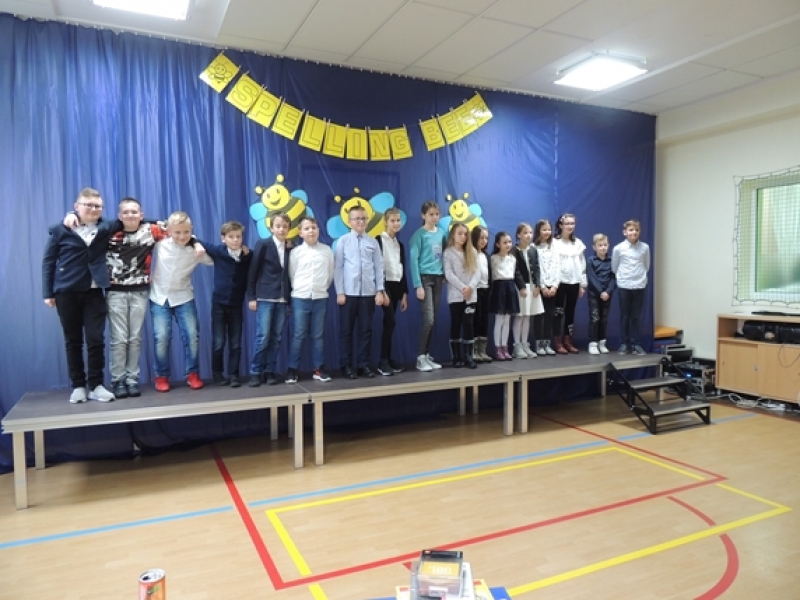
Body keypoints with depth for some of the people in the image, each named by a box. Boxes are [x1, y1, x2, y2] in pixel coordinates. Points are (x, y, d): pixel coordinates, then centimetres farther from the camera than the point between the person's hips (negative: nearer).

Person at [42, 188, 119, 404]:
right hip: (66, 293, 0)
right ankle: (78, 386, 17)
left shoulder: (106, 228, 4)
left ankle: (96, 385, 9)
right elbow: (48, 262, 1)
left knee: (96, 339, -1)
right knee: (73, 341, 7)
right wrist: (48, 292, -2)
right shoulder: (60, 230, 0)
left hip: (94, 292, 1)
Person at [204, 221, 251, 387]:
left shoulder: (247, 255, -3)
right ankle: (217, 374, 19)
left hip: (236, 304, 1)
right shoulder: (217, 250, -5)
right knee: (218, 342, 4)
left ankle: (234, 374, 16)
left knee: (235, 343, 7)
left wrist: (248, 255, -6)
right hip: (219, 303, -1)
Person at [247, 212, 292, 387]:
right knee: (263, 336, -5)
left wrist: (289, 298, 7)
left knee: (276, 337, 6)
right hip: (264, 298, -4)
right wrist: (251, 297, -6)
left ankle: (270, 371, 15)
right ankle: (255, 372, 6)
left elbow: (289, 274, 11)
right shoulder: (263, 245, -2)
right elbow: (252, 272, -2)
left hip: (282, 300, 4)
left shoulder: (290, 249, 9)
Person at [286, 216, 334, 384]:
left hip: (320, 298, 1)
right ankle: (292, 370, 8)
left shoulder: (327, 250, 3)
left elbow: (330, 273, 10)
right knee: (298, 335, 1)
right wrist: (298, 289, 10)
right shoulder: (295, 252, -1)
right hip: (300, 298, -1)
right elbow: (291, 275, 5)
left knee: (318, 335, 8)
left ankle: (319, 369, 16)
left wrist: (322, 288, 10)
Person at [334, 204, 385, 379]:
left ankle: (363, 365, 17)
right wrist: (339, 292, -7)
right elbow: (338, 268, -2)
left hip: (368, 293, 2)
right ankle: (346, 366, 13)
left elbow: (379, 267, 6)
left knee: (366, 330, 7)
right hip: (348, 292, -2)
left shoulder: (373, 242, 7)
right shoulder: (343, 241, 1)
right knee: (346, 330, 4)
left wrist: (380, 291, 1)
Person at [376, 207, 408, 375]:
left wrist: (404, 294, 14)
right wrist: (381, 290, -18)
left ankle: (388, 359, 11)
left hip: (397, 286, 6)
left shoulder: (399, 244, 16)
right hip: (386, 285, -6)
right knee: (391, 321, -14)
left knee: (389, 323, 7)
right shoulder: (379, 240, -5)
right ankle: (383, 362, -9)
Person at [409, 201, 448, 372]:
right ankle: (420, 358, -3)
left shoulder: (441, 233, 11)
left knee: (433, 320, 7)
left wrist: (445, 276, 6)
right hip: (425, 278, -6)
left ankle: (427, 355, 14)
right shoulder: (419, 234, -6)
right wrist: (418, 285, -15)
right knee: (428, 319, -12)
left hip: (438, 279, 6)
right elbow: (413, 260, -10)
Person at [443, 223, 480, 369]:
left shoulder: (472, 252, 12)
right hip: (455, 295, -3)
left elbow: (477, 272, 4)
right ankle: (456, 357, 6)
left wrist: (470, 287, -13)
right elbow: (448, 274, -9)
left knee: (468, 323, -1)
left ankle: (468, 356, 3)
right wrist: (462, 287, -16)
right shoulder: (448, 252, 1)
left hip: (471, 295, 3)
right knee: (456, 324, 1)